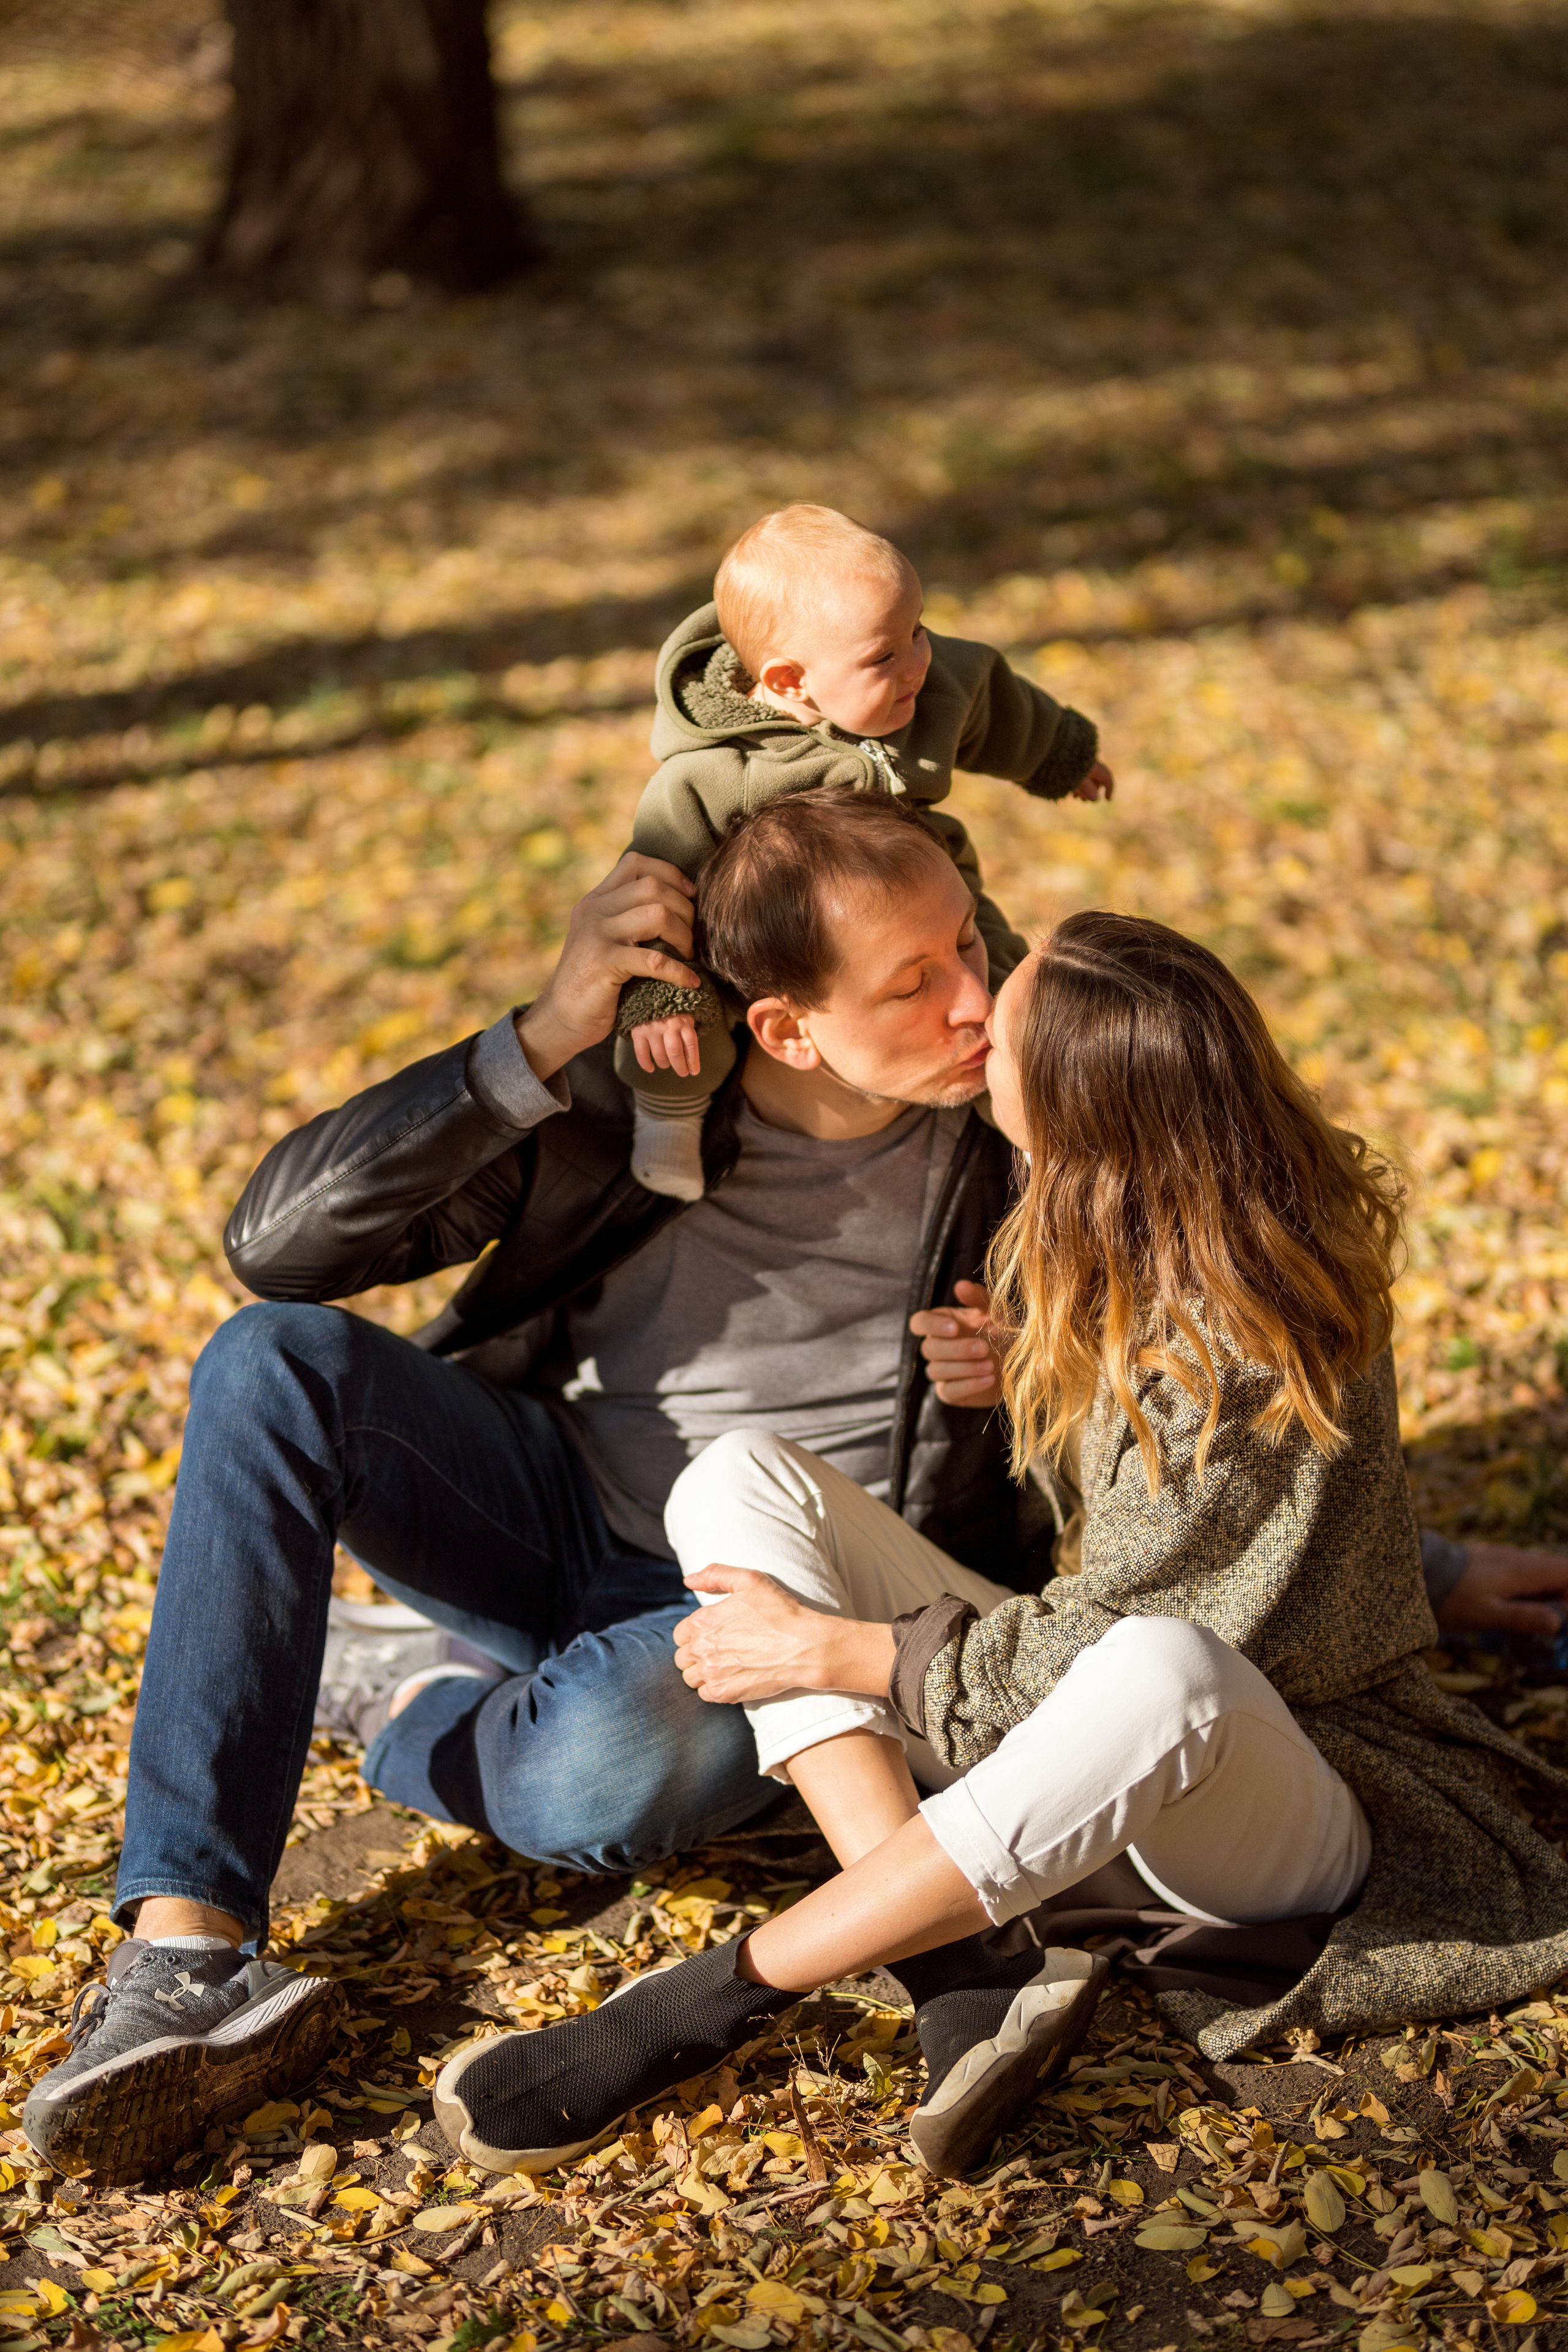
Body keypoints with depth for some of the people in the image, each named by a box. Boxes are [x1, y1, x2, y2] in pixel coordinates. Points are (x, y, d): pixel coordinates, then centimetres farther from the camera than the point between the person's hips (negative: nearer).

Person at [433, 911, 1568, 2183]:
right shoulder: (1109, 1235, -3)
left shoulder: (1255, 1351, -26)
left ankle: (709, 1999, -32)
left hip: (1289, 1805, -8)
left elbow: (1120, 1635, -23)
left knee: (1160, 1674, -46)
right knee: (739, 1479, -12)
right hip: (1077, 1703, 8)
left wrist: (836, 1653, -18)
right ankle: (963, 1978, -25)